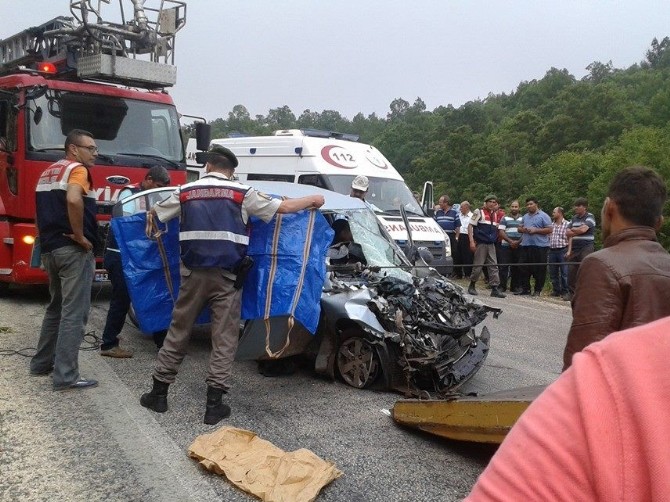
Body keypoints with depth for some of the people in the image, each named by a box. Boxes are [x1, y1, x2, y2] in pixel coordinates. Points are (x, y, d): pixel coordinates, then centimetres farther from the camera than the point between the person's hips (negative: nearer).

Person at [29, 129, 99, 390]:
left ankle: (42, 362, 30)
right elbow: (73, 200, -30)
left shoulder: (48, 173, 20)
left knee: (55, 308, 21)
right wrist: (80, 236, -21)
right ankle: (66, 375, -4)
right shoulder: (77, 169, -10)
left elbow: (45, 210, 25)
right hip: (73, 250, -9)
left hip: (50, 248, 9)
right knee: (73, 313, -6)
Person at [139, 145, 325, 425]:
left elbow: (156, 213, 25)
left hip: (193, 274, 3)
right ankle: (214, 405, 4)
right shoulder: (242, 194, 0)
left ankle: (158, 394, 23)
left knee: (178, 332, 14)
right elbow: (284, 207, 4)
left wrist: (151, 213, 50)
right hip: (226, 276, -2)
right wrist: (313, 200, 21)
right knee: (224, 339, 4)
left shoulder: (185, 192, 8)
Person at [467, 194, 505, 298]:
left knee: (494, 266, 0)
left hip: (491, 244, 5)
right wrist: (471, 241, -13)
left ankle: (495, 288, 1)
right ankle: (472, 286, 14)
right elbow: (470, 226, -6)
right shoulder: (479, 212, -3)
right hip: (481, 243, -5)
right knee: (478, 265, -2)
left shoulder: (496, 215, 14)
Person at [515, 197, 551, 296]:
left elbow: (549, 229, -8)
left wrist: (535, 230, -15)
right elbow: (519, 228, 23)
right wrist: (523, 229, -1)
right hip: (526, 245, 6)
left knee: (539, 269, -2)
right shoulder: (525, 217, 18)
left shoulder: (543, 216, -2)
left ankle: (538, 290, 6)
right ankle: (525, 288, 15)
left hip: (540, 246, -6)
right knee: (524, 268, 6)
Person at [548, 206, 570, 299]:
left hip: (562, 250, -6)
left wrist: (569, 251, -15)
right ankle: (556, 290, 19)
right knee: (553, 273, 9)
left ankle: (565, 292, -1)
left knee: (564, 273, -6)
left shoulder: (567, 224, -2)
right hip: (552, 251, 6)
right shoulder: (551, 225, 14)